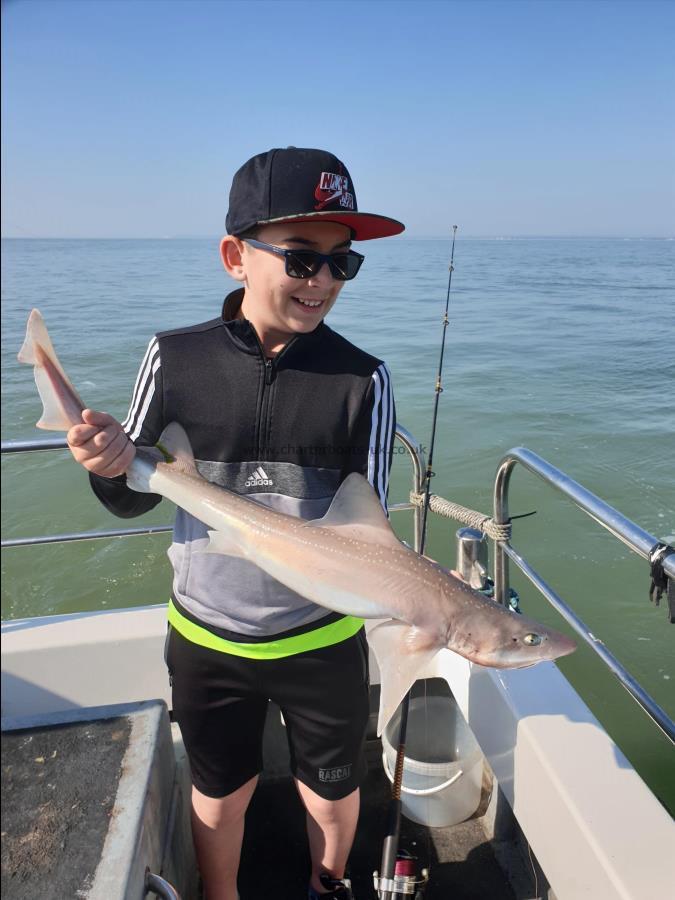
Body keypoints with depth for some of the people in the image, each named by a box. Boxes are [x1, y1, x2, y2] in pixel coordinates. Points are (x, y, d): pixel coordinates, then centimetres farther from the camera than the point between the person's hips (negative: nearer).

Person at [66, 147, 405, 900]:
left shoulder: (362, 379, -15)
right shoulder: (176, 358, -12)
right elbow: (134, 500, -3)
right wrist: (110, 470, -24)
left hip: (322, 637, 0)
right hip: (205, 637, 1)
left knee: (333, 787, 24)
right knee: (219, 793, 24)